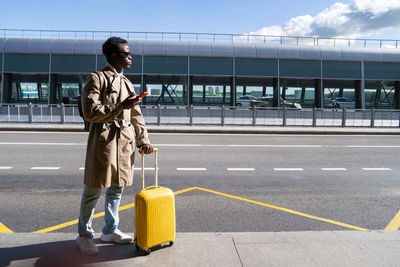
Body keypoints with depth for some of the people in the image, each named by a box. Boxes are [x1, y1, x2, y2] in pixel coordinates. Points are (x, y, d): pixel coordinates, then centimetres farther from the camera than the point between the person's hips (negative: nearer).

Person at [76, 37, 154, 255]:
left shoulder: (127, 83, 16)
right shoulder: (96, 78, -5)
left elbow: (136, 115, 16)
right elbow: (90, 112, -14)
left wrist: (143, 140, 8)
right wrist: (120, 106, -21)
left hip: (125, 142, 7)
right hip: (103, 141, -7)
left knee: (117, 188, 14)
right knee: (93, 190, 2)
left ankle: (110, 230, 30)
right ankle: (84, 235, 20)